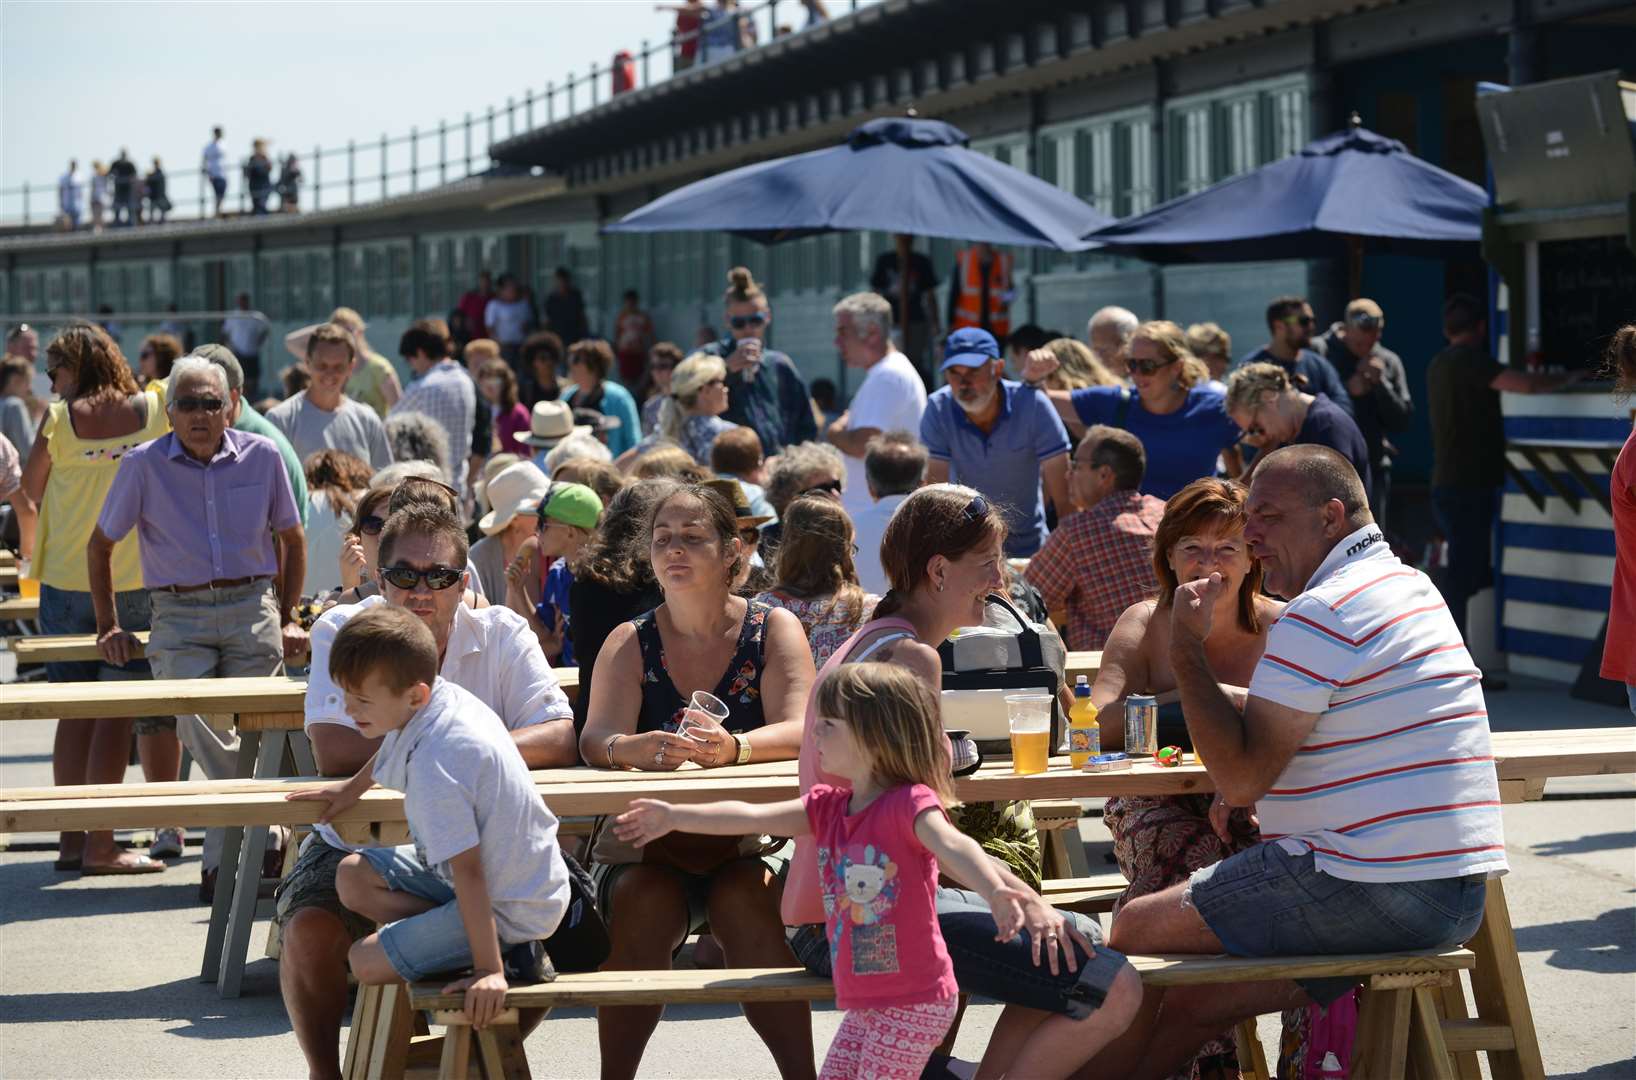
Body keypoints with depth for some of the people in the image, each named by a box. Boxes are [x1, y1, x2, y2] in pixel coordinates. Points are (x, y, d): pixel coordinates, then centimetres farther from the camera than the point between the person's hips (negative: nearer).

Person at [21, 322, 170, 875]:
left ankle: (72, 838, 14)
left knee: (74, 710, 10)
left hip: (67, 578, 1)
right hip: (135, 580, -1)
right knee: (115, 712, 1)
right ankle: (100, 844, -2)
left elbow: (31, 490, 2)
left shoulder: (58, 419, -6)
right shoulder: (155, 409, -3)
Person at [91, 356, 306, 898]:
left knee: (250, 730, -10)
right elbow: (100, 545, 14)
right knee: (199, 720, -23)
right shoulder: (144, 465, 2)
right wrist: (108, 626, 12)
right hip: (179, 616, -1)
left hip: (251, 608, 1)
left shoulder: (262, 457, 5)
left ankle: (222, 860, 3)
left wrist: (288, 619, 16)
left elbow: (292, 538, 20)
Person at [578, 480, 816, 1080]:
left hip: (751, 835, -1)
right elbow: (596, 740, -9)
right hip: (648, 841, 1)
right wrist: (633, 749, -34)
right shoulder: (631, 643, 6)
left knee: (746, 901, -32)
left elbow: (800, 730, -13)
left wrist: (733, 748, -35)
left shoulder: (774, 630, 2)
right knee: (643, 903, -30)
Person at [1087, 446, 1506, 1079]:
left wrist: (1187, 648, -8)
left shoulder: (1322, 614, -14)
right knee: (1197, 1000, 17)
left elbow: (1239, 777, -16)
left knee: (1138, 928, 5)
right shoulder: (1410, 587, 18)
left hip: (1370, 891, -10)